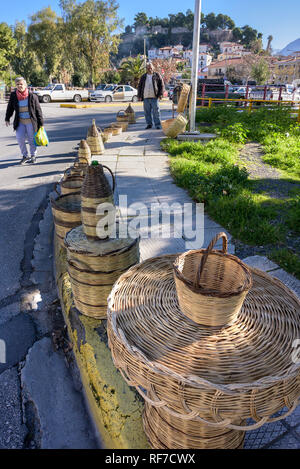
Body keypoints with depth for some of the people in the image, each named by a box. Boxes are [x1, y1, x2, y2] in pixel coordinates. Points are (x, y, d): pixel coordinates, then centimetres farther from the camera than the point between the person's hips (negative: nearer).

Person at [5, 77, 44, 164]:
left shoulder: (32, 96, -9)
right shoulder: (13, 95, -3)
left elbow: (38, 110, -4)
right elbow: (10, 108, 11)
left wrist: (41, 123, -5)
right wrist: (7, 119, 15)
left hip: (31, 122, -2)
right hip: (20, 122, 2)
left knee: (31, 139, 6)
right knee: (19, 138, -6)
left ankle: (33, 156, 25)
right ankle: (25, 156, 12)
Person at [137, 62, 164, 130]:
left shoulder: (157, 75, 6)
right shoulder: (143, 77, 14)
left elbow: (162, 85, 4)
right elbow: (139, 87, 17)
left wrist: (160, 94, -6)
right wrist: (139, 96, 9)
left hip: (154, 97, -3)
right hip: (146, 97, 3)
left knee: (156, 111, -6)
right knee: (147, 112, 5)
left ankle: (158, 125, -2)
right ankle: (149, 124, 14)